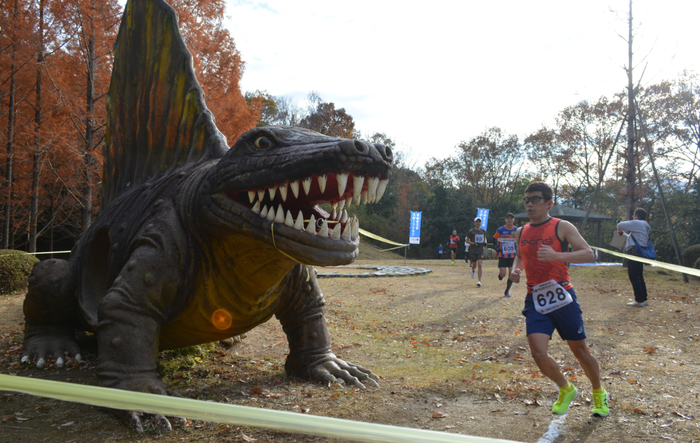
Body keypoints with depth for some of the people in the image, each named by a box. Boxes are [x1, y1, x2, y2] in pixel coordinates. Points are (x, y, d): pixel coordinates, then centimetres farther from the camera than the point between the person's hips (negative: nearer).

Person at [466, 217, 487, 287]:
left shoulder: (483, 231, 8)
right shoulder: (471, 231, -3)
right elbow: (467, 240, 0)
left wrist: (485, 242, 2)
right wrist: (473, 243, -17)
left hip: (480, 250, 1)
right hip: (473, 250, -1)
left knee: (479, 265, -13)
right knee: (474, 265, 8)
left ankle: (479, 281, -15)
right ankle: (473, 271, 47)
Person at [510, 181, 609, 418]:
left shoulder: (562, 227, -5)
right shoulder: (521, 232, 10)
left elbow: (588, 253, -11)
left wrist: (557, 255, -26)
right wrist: (515, 269, 4)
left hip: (561, 297, -3)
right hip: (535, 301, 3)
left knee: (580, 351, 9)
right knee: (538, 353, -10)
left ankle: (599, 394, 37)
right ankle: (566, 390, 18)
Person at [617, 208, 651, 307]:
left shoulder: (637, 223, -8)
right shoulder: (645, 226, 21)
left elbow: (620, 225, -9)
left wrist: (620, 230, 10)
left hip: (634, 252, -10)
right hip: (640, 253, 10)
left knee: (634, 277, -9)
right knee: (639, 276, 14)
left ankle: (639, 300, -10)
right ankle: (644, 299, 17)